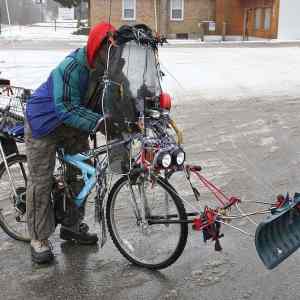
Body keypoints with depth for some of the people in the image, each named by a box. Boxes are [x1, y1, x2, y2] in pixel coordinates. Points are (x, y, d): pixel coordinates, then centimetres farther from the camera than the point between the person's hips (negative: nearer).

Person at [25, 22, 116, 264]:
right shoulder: (70, 68, -32)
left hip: (74, 126, 7)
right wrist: (99, 122, -44)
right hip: (46, 123, -7)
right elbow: (67, 109, -36)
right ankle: (39, 239, 7)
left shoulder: (108, 68, -11)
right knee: (41, 181, -4)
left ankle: (73, 225, 27)